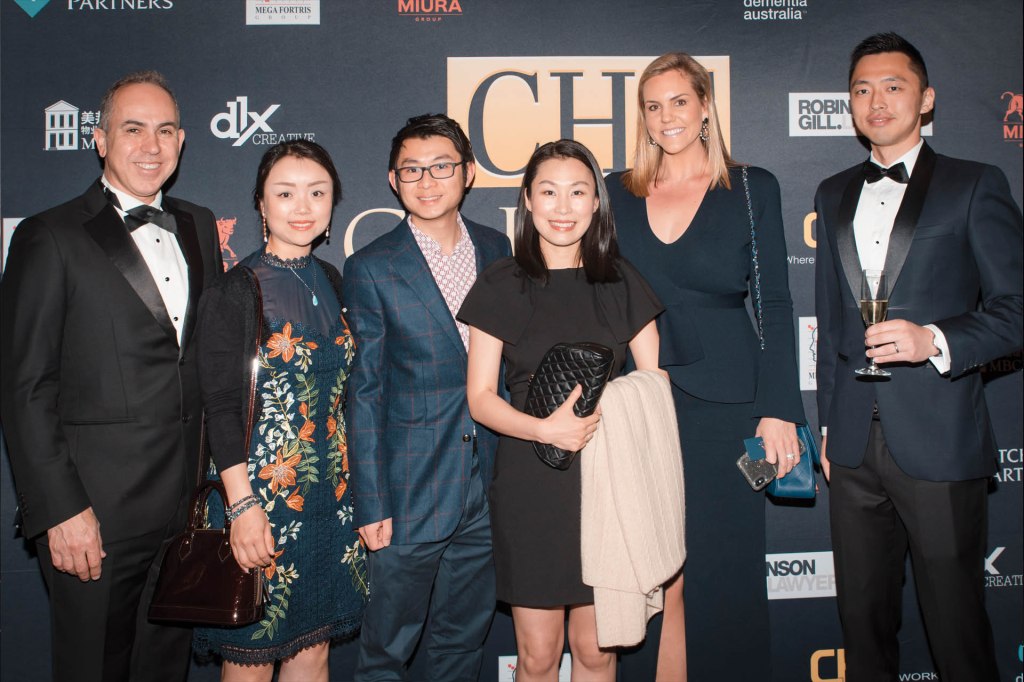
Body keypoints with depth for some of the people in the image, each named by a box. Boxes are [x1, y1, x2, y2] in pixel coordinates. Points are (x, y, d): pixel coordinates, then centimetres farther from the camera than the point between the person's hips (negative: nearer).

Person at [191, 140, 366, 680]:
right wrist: (243, 505, -19)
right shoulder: (236, 290, -10)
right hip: (261, 496, -5)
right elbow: (222, 408, -13)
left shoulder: (330, 281, 8)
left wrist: (352, 487, 12)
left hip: (330, 496, 6)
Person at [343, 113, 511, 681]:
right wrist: (371, 505, -8)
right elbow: (364, 393, -6)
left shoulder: (495, 249, 6)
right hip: (411, 494, -4)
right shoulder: (371, 269, -7)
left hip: (488, 485, 4)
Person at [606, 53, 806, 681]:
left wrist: (779, 410, -7)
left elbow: (775, 304, 0)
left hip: (723, 402, -1)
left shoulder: (753, 188, 3)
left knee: (724, 573, 5)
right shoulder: (618, 193, 9)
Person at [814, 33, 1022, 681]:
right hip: (855, 443, 5)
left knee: (957, 625, 5)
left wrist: (935, 339, -21)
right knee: (863, 616, 14)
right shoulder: (834, 194, 15)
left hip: (939, 444, -4)